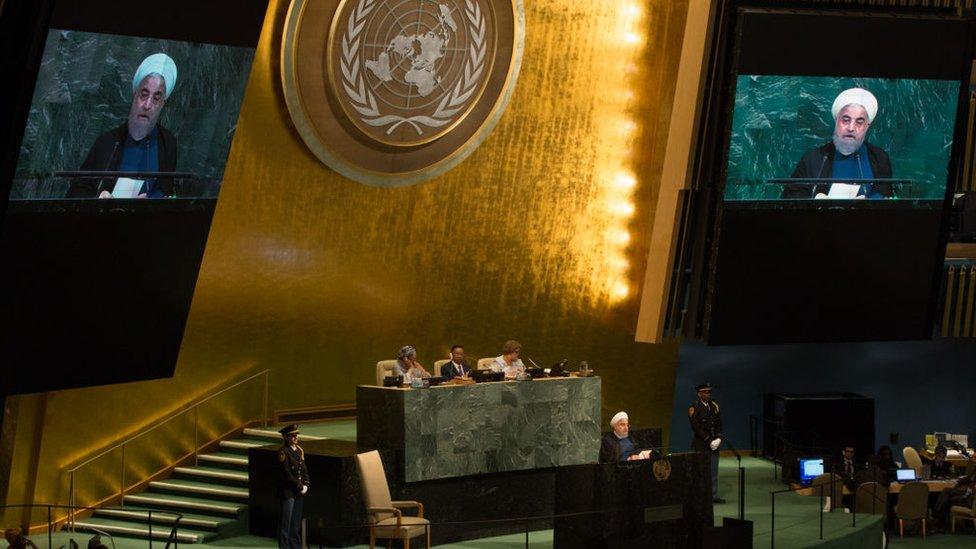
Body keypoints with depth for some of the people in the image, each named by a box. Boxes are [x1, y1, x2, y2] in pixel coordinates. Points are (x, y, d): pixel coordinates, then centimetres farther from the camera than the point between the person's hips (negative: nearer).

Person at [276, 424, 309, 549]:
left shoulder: (299, 450, 11)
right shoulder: (283, 452, -13)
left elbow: (304, 469, 14)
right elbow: (287, 474, -16)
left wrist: (305, 485, 0)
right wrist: (300, 487, -12)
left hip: (299, 492, 7)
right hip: (287, 491, -7)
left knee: (296, 522, 13)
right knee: (286, 522, -2)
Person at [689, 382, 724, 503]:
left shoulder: (714, 406, 11)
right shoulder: (694, 408, -8)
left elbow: (719, 424, 11)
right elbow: (697, 428, -13)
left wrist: (718, 439, -4)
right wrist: (709, 441, -15)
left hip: (714, 444, 6)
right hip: (701, 446, -6)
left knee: (714, 471, 7)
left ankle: (714, 496, 12)